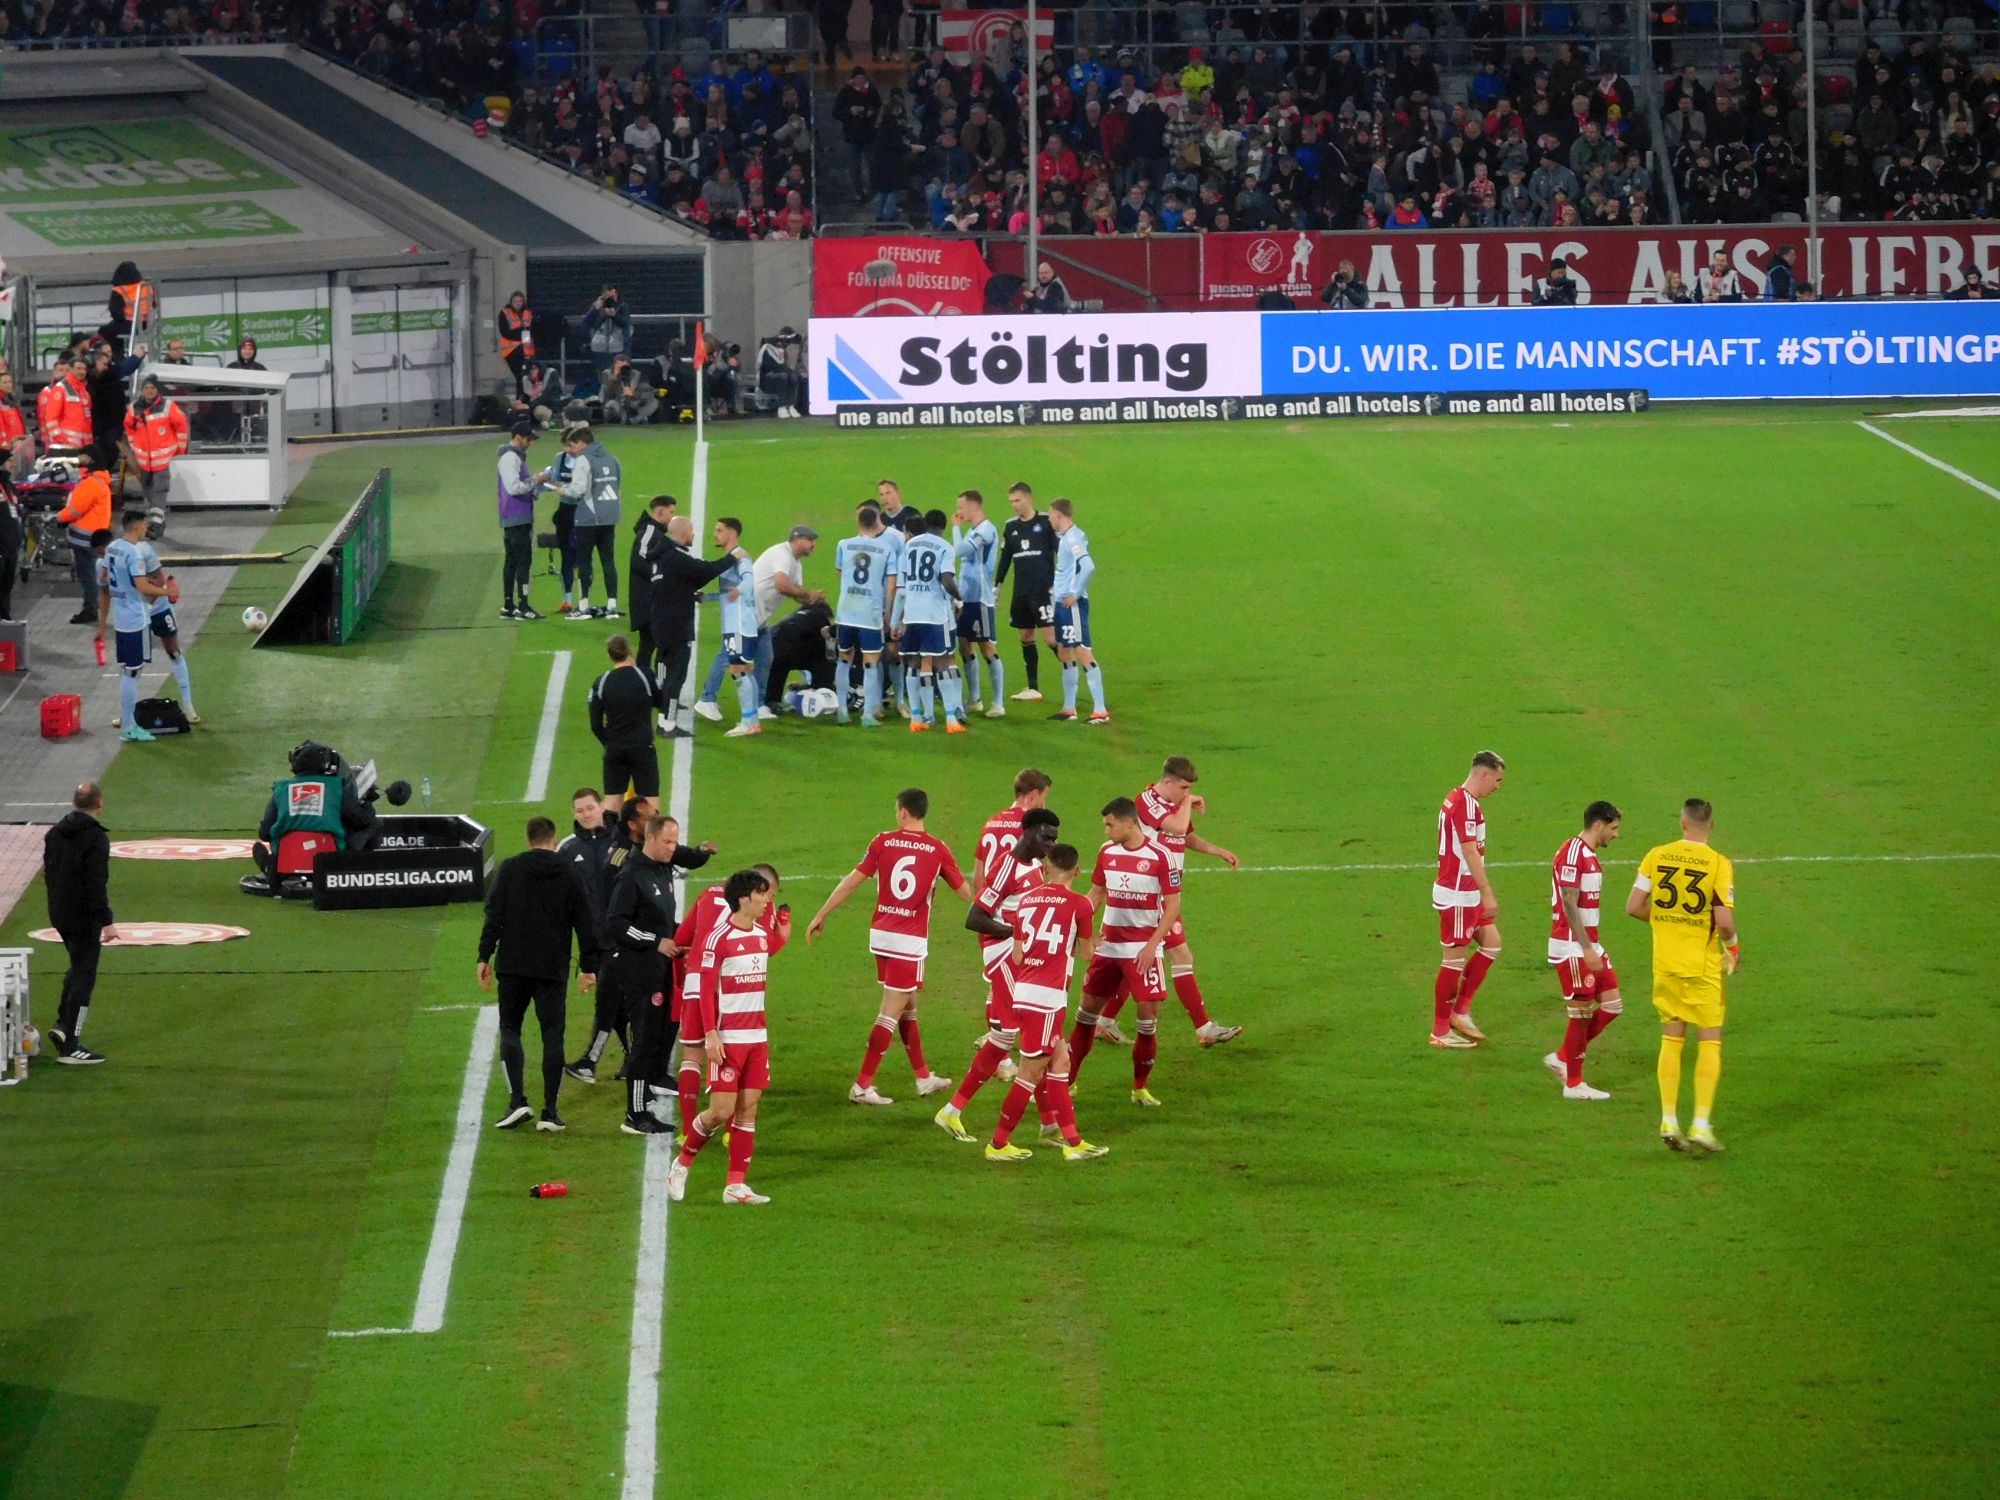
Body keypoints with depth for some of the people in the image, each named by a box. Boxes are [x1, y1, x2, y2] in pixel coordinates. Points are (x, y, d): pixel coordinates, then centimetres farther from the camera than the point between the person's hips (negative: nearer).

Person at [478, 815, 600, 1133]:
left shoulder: (510, 869, 1)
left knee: (510, 1029, 9)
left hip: (513, 966, -1)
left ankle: (517, 1100, -8)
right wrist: (588, 966, 13)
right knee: (552, 1035, 5)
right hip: (554, 969, 1)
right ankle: (550, 1112, 2)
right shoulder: (569, 876, 4)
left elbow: (494, 915, -5)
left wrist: (484, 957, -2)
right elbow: (585, 924, 6)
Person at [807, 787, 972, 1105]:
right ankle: (862, 1085, -3)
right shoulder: (937, 849, -5)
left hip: (881, 935, 4)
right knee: (891, 1013, 0)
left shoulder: (883, 842, -1)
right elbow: (966, 893, 4)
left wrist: (821, 917, 7)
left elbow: (851, 882, -1)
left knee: (908, 1007, 17)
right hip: (911, 941, -4)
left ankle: (923, 1076, 26)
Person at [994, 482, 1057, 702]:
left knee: (1050, 636, -13)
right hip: (1021, 591, 6)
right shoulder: (1011, 527, 10)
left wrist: (1057, 585, -10)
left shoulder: (1046, 523, -6)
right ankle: (1033, 688, 12)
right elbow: (1005, 560, 17)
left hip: (1043, 590, -6)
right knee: (1026, 636, 7)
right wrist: (995, 588, 15)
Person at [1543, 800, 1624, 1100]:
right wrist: (1587, 949, -23)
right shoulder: (1573, 853, -15)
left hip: (1589, 946, 10)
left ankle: (1562, 1058, 18)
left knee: (1612, 1005, 6)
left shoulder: (1589, 855, 16)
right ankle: (1574, 1084, 7)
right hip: (1571, 948, -10)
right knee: (1582, 1014, -3)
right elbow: (1568, 905, -21)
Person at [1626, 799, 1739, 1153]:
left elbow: (1633, 907, -2)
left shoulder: (1657, 856, -2)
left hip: (1665, 962, 3)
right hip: (1703, 965, -3)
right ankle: (1702, 1122, -2)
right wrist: (1733, 946, 4)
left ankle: (1668, 1120, 10)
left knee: (1671, 1040, 12)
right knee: (1710, 1042, 5)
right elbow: (1725, 922, -17)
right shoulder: (1719, 864, -13)